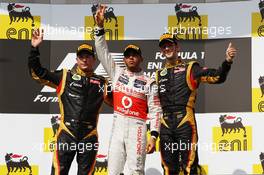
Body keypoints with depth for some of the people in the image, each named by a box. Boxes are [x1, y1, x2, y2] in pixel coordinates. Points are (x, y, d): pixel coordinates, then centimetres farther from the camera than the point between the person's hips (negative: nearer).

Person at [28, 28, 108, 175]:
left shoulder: (101, 83, 11)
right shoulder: (65, 77, 6)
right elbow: (37, 73, 3)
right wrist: (34, 49, -6)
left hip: (89, 136, 2)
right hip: (67, 134, -2)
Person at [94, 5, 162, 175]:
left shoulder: (149, 82, 2)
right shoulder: (117, 72, 11)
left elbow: (155, 111, -1)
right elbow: (103, 52, 5)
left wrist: (153, 137, -10)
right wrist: (100, 26, -7)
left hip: (137, 129, -3)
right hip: (117, 127, 3)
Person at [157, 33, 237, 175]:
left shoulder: (190, 69, 6)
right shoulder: (159, 75, 19)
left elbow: (217, 77, -5)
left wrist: (228, 61, -20)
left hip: (185, 122, -4)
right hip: (165, 124, 4)